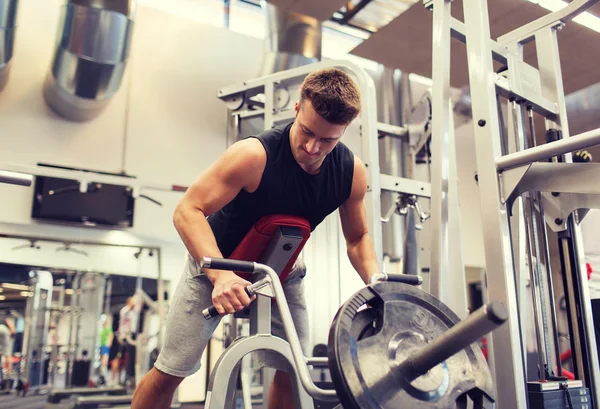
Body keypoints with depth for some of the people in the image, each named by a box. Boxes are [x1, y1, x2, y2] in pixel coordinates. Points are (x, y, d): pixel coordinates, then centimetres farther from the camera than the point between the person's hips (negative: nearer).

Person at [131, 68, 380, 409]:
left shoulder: (351, 171, -18)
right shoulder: (254, 155, -33)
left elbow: (358, 237, -3)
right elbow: (188, 211, -32)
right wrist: (220, 274, -47)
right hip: (216, 262, -4)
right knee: (171, 370, 2)